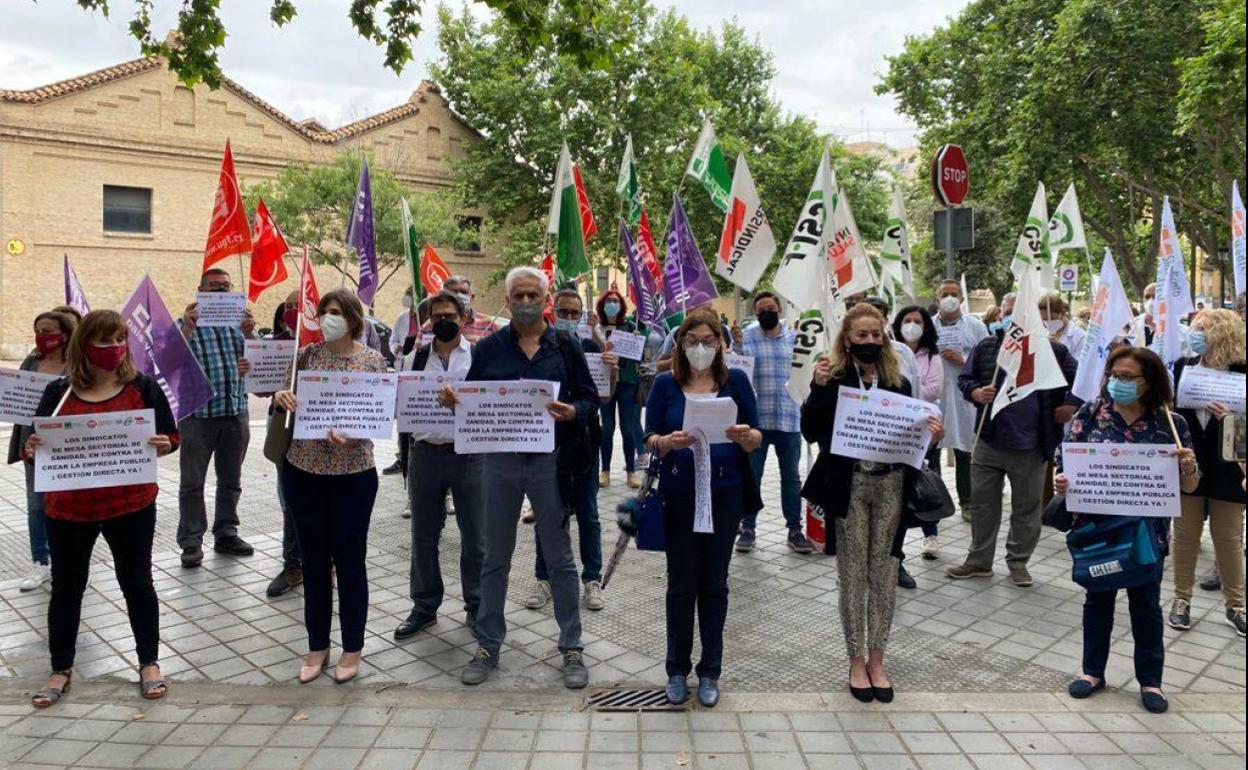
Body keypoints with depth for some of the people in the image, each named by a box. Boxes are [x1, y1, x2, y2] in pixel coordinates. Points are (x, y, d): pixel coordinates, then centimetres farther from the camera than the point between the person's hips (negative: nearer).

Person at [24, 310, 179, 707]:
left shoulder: (142, 386, -3)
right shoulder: (58, 392, 0)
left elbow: (170, 437, 0)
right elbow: (37, 446, 5)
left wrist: (162, 446, -21)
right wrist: (31, 449, -17)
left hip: (131, 506, -1)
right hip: (68, 509, 2)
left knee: (136, 582, 9)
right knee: (67, 586, 13)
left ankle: (149, 662, 25)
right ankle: (60, 670, 31)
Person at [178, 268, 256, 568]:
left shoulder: (238, 322, 10)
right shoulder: (189, 322, 0)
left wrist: (249, 333, -12)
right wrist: (187, 329, -24)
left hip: (236, 412, 4)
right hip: (198, 414, -3)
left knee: (231, 480, 13)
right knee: (192, 482, 3)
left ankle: (226, 534, 24)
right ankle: (191, 541, 12)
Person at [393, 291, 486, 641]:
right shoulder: (418, 357, 9)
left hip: (468, 452, -2)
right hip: (426, 452, 3)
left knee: (474, 535, 5)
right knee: (424, 535, 12)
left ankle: (477, 607, 21)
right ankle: (424, 607, 28)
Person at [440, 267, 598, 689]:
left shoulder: (565, 346, 1)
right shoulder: (489, 348, 5)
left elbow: (590, 398, 1)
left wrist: (572, 412, -20)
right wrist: (452, 400, -15)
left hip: (549, 459, -1)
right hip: (499, 460, 2)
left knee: (560, 558, 7)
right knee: (495, 558, 12)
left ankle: (571, 648, 20)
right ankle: (487, 646, 26)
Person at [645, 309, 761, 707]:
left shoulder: (736, 381, 1)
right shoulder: (666, 383, 0)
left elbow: (757, 439, 1)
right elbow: (650, 439, -3)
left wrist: (744, 435, -22)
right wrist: (669, 442, -25)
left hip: (724, 493, 1)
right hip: (678, 494, 0)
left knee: (714, 583, 10)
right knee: (682, 584, 7)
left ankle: (709, 672, 25)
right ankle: (678, 670, 23)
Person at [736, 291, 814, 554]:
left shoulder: (794, 338, 9)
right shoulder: (745, 337, 2)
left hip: (788, 418, 2)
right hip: (755, 418, -2)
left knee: (791, 475, 10)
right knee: (752, 475, 7)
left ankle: (795, 530, 20)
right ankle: (747, 528, 18)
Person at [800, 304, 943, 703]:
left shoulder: (898, 382, 7)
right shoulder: (834, 380, -4)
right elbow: (810, 432, -11)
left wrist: (930, 436, -10)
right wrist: (819, 388, -22)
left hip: (890, 485, 3)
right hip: (849, 486, -3)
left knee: (884, 575, 10)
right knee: (853, 576, 6)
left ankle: (876, 659, 24)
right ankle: (856, 660, 21)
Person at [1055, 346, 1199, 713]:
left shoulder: (1170, 424, -5)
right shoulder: (1090, 413, -5)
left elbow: (1188, 486, -2)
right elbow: (1066, 461, -4)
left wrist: (1188, 467, -23)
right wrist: (1061, 481, -25)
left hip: (1146, 530, 0)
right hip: (1097, 526, 1)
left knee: (1146, 603, 12)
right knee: (1098, 598, 15)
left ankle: (1150, 680, 29)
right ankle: (1093, 671, 31)